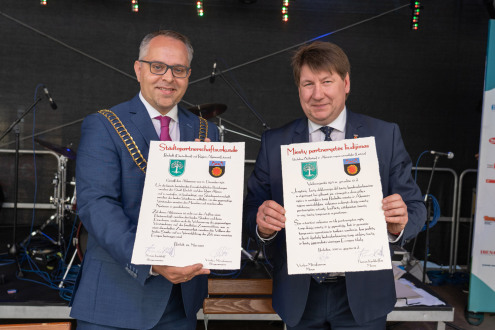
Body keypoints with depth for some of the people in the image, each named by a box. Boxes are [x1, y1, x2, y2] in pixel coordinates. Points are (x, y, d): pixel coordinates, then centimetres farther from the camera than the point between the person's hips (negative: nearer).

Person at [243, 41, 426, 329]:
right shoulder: (274, 143, 0)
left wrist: (401, 223, -23)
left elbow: (415, 207, -2)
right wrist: (263, 225, -22)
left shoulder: (385, 136, -3)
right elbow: (251, 212, -1)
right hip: (300, 297, 1)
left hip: (362, 297, -1)